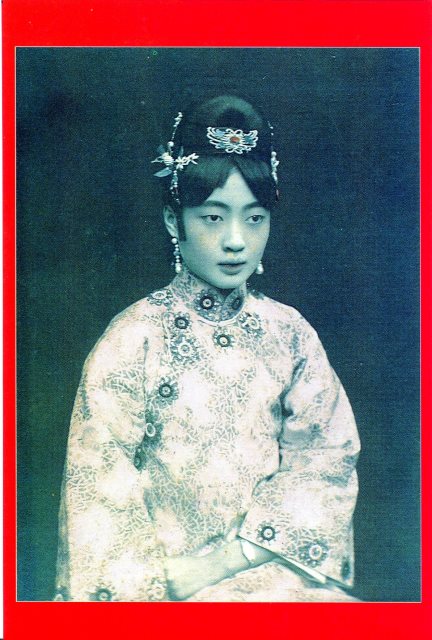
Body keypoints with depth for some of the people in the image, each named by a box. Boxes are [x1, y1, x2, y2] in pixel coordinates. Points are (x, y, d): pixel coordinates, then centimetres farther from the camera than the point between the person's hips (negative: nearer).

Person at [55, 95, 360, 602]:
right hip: (162, 579, -3)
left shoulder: (290, 333, 3)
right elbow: (98, 485, -7)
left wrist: (230, 558, -11)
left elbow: (326, 459, -1)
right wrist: (161, 579, -16)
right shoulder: (135, 337, -6)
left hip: (272, 566, 4)